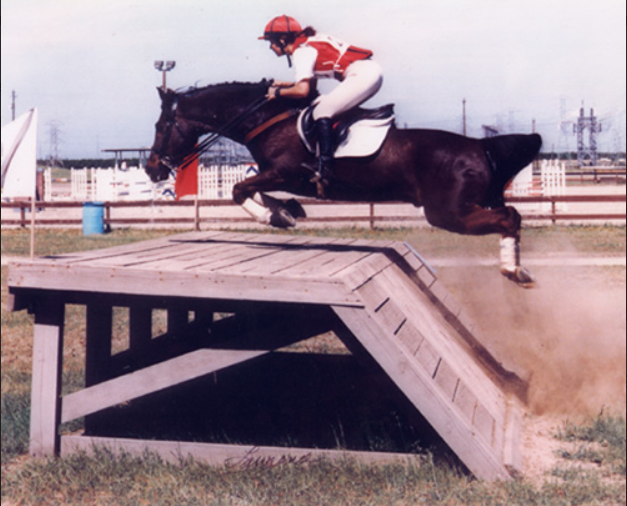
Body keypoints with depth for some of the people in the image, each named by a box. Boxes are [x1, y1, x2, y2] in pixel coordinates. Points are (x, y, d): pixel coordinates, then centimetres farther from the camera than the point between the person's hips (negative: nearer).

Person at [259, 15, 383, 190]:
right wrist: (284, 84, 20)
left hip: (362, 74, -11)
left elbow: (302, 91, -20)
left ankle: (325, 170, -17)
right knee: (327, 108, 18)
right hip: (372, 72, 11)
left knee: (321, 111, -11)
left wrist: (278, 93, -4)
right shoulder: (307, 45, 20)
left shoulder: (301, 52, -9)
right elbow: (309, 84, 28)